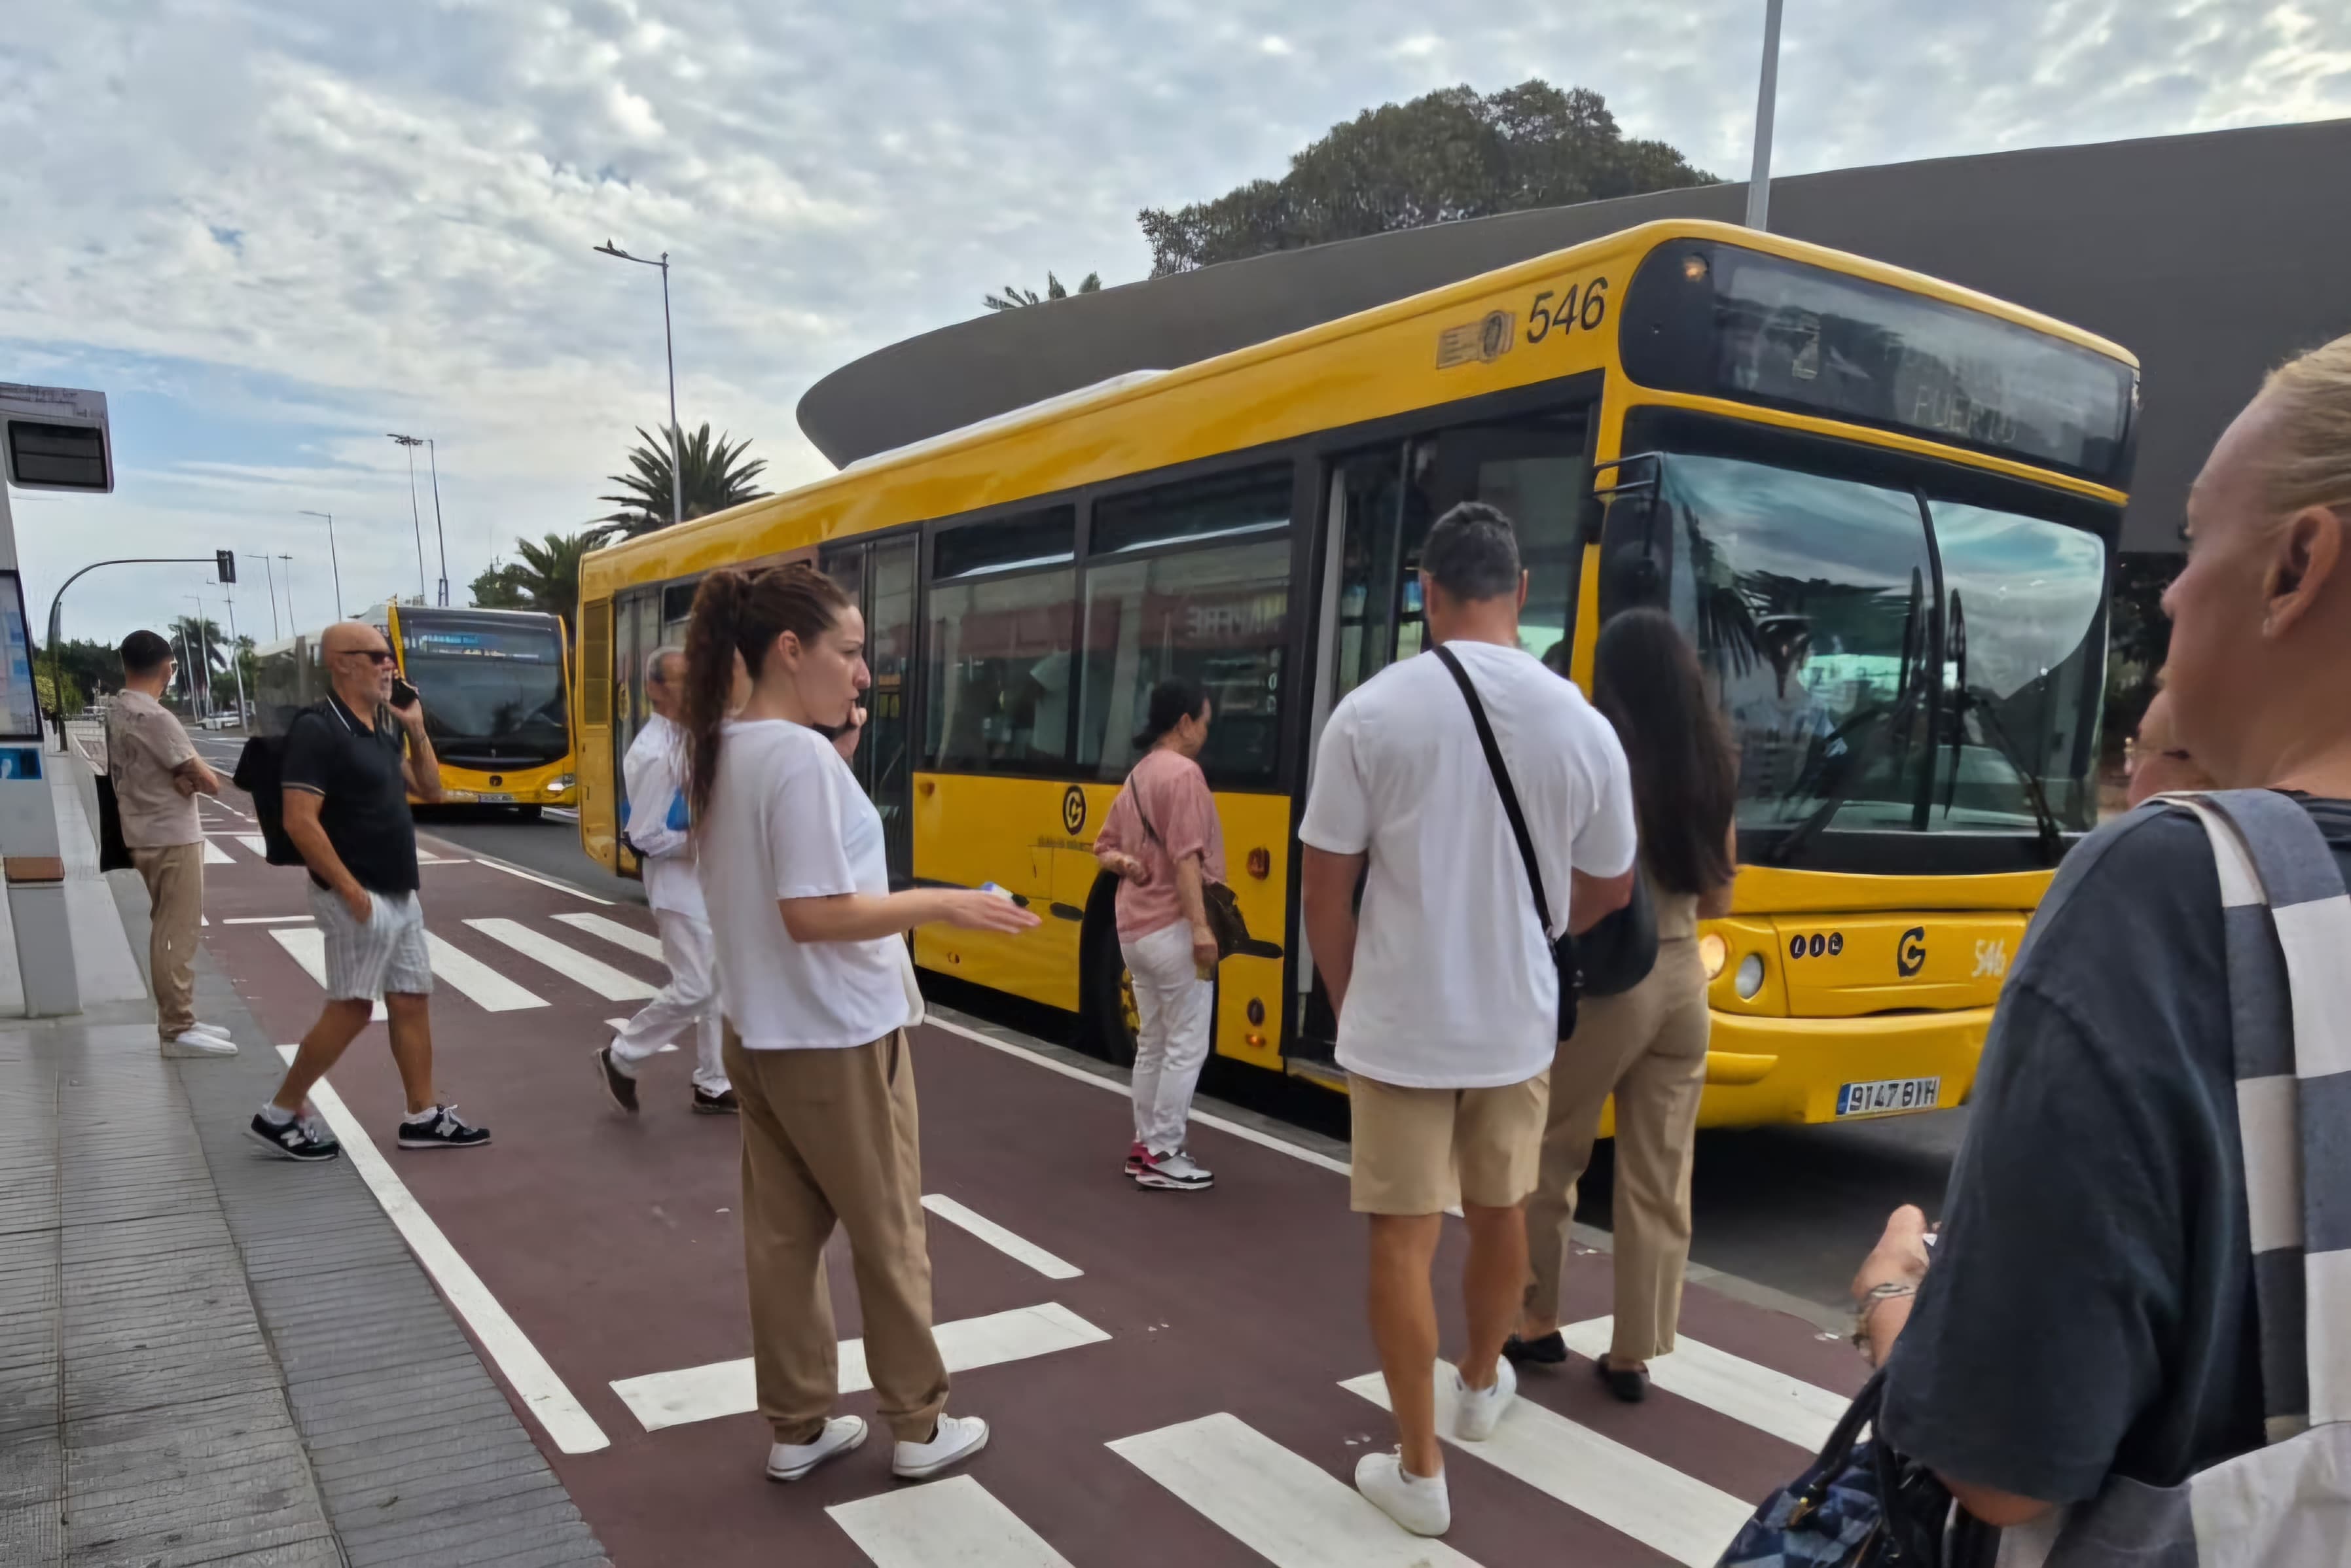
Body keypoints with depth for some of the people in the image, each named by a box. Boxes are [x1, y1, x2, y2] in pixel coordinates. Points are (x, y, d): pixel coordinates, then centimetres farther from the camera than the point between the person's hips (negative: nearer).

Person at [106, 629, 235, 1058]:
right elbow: (209, 782, -17)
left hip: (146, 834, 10)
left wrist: (182, 777, -8)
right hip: (173, 837, -10)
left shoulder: (116, 714, 10)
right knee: (177, 934, -5)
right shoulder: (154, 717, -20)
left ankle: (175, 1018, 22)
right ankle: (178, 1030, -2)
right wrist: (194, 777, 4)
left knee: (167, 930, 16)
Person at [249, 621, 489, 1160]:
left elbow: (431, 791, 17)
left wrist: (416, 730, 3)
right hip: (360, 897, -9)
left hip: (401, 894, 9)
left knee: (412, 1000, 10)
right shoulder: (318, 729, -16)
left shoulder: (385, 728, 10)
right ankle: (279, 1114, 13)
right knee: (350, 1009, -3)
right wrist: (350, 891, -21)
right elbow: (300, 822, -22)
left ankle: (423, 1116, 18)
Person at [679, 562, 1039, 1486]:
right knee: (888, 1235, 8)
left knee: (782, 1234, 15)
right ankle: (919, 1428, 24)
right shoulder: (804, 757, -22)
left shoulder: (719, 751, 5)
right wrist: (940, 905, -19)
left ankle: (796, 1427, 27)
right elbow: (814, 914, -26)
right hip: (837, 1041, -8)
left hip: (757, 1033, 8)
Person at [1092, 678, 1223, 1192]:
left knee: (1152, 1043, 16)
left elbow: (1105, 848, 19)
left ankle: (1145, 1146, 23)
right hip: (1173, 928, -10)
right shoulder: (1183, 772, -12)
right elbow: (1185, 857, -21)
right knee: (1187, 1046, -2)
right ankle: (1162, 1156, 3)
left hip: (1135, 928, 10)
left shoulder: (1136, 777, 17)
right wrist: (1200, 924, -23)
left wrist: (1127, 863, 1)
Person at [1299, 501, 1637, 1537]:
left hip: (1397, 1024, -3)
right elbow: (1608, 891, 7)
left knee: (1401, 1237, 8)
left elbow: (1326, 890, -9)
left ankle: (1419, 1470, 18)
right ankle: (1481, 1385, 46)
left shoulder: (1371, 712, -14)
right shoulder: (1581, 724, -6)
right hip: (1515, 1023, 3)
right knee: (1500, 1213, 23)